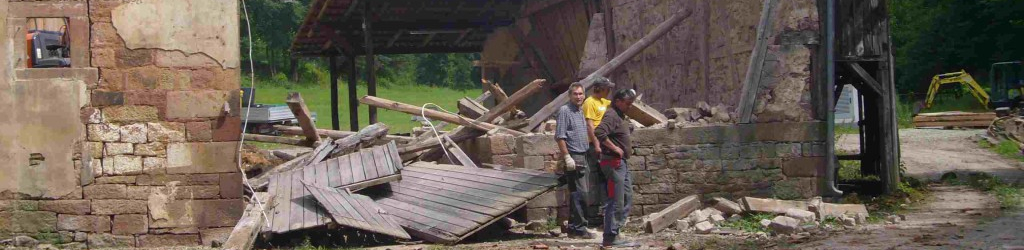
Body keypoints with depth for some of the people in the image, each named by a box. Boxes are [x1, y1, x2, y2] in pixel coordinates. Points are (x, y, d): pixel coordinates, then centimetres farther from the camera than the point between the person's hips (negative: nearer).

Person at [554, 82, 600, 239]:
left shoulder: (580, 111, 17)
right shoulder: (564, 111, -8)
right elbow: (560, 137, -14)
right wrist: (567, 157, -19)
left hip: (582, 156, 9)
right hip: (573, 156, -9)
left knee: (576, 193, 11)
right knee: (580, 193, -11)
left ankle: (573, 227, 17)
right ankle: (579, 228, -9)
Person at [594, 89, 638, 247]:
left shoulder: (620, 116, 17)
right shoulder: (611, 115, -15)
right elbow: (599, 133, -31)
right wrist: (614, 148, -23)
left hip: (622, 162, 11)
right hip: (614, 162, -11)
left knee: (627, 198, 15)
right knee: (615, 201, -8)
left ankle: (614, 230, 19)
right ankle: (610, 237, -4)